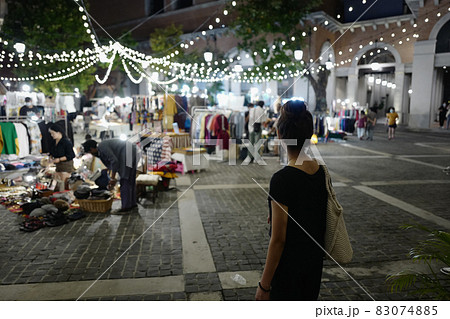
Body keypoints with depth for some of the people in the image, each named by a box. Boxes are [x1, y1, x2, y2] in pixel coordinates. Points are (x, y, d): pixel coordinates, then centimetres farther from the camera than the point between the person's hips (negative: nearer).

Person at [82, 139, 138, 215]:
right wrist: (112, 177, 26)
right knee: (130, 181, 17)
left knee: (125, 181, -7)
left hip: (129, 154, -10)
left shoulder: (102, 146, -9)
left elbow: (114, 160, -16)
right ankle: (133, 204, 26)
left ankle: (126, 208, -3)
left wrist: (112, 178, -10)